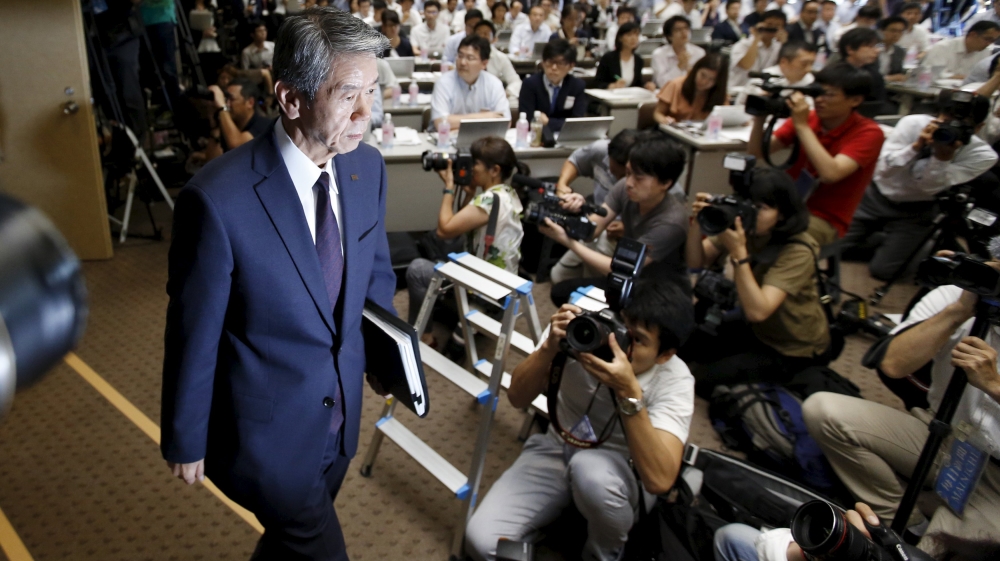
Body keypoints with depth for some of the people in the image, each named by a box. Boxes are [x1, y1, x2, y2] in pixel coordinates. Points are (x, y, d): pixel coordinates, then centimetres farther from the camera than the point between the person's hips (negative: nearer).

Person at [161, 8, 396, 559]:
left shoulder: (367, 166, -8)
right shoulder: (217, 199, -27)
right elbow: (193, 334, -16)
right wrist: (184, 441, -4)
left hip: (341, 414, 6)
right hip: (266, 431, -6)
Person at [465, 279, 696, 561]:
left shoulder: (675, 381, -22)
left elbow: (659, 480, -34)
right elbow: (517, 397, -14)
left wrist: (629, 392, -42)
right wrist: (549, 348, -32)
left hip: (614, 469, -1)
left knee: (592, 470, -39)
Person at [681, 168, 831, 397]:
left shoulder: (797, 251, -28)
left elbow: (757, 311, -37)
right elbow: (696, 262, -12)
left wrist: (738, 251, -42)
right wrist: (698, 223, -30)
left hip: (795, 351, -6)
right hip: (757, 331, 6)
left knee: (706, 379, -19)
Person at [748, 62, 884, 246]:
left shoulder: (868, 132, -8)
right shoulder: (807, 117, 4)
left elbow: (830, 174, -25)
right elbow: (757, 152, 0)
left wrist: (802, 125, -23)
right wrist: (760, 119, -18)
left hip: (824, 220, -5)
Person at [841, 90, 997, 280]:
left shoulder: (982, 155, -18)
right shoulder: (913, 123, -20)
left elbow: (930, 185, -22)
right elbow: (883, 169, -23)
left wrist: (943, 156, -40)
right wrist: (917, 146, -38)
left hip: (915, 212, 0)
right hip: (877, 196, 1)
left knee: (881, 270, -8)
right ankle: (880, 238, 27)